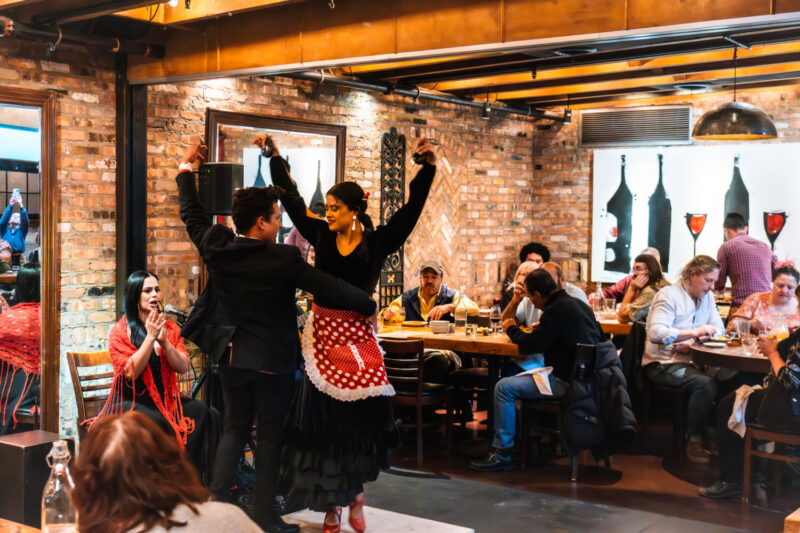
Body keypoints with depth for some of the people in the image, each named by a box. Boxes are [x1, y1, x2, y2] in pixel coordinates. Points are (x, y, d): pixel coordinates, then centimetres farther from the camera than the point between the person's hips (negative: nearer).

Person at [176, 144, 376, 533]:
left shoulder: (217, 247, -6)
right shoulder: (284, 259, -20)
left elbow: (192, 215, 11)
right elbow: (330, 289, -14)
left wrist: (186, 169, 24)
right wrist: (368, 306, 0)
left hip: (231, 358, 5)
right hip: (271, 363, -5)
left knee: (234, 431, 19)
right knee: (269, 439, 7)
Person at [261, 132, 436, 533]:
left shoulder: (377, 242, -3)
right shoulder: (321, 235, 4)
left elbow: (411, 210, -9)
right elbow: (291, 199, 9)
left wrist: (428, 168, -18)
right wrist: (275, 156, 10)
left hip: (357, 335, -2)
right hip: (322, 334, 2)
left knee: (358, 418, 2)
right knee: (321, 418, 4)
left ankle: (355, 494, 25)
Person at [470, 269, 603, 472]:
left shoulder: (556, 310, -18)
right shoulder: (578, 304, 11)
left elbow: (531, 345, -17)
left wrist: (512, 329, 4)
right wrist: (541, 330, 23)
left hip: (566, 381, -10)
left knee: (504, 388, -11)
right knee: (517, 376, 27)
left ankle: (501, 454, -7)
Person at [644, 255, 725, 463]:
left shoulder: (707, 296, 13)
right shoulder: (668, 295, -11)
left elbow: (719, 329, 10)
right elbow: (655, 333, -24)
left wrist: (693, 342, -9)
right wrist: (694, 333, -30)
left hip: (690, 360, 7)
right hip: (662, 363, -7)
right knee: (705, 383, -31)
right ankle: (694, 441, -16)